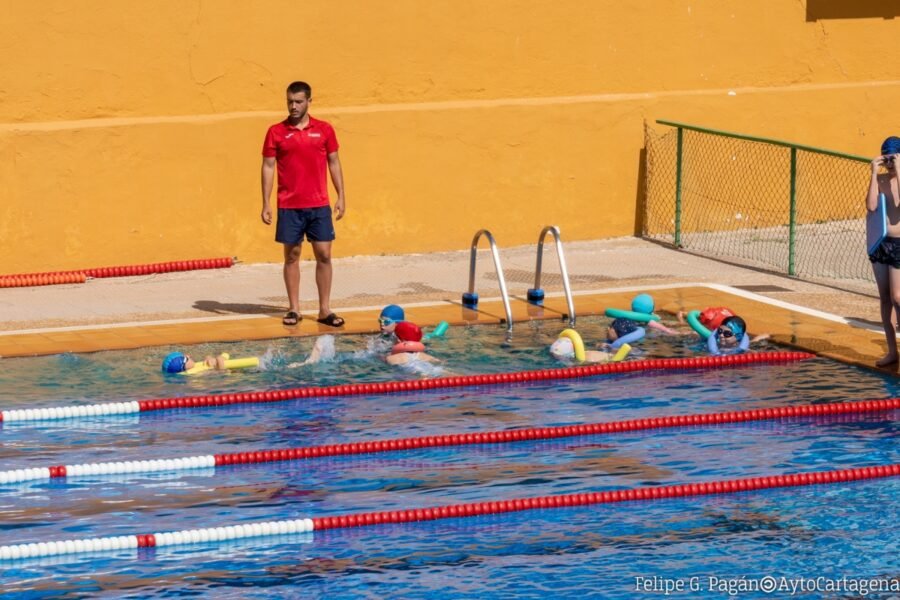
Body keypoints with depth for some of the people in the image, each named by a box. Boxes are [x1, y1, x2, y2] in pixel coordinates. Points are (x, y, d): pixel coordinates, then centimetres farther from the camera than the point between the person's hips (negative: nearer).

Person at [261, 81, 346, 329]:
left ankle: (325, 310, 6)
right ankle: (294, 309, 10)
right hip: (289, 206, -1)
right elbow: (268, 167, 2)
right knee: (292, 255, 4)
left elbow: (334, 163, 9)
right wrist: (266, 203, -3)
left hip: (319, 205, 1)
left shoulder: (324, 130, 5)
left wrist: (341, 196, 3)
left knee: (324, 255, -1)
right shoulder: (276, 132, 1)